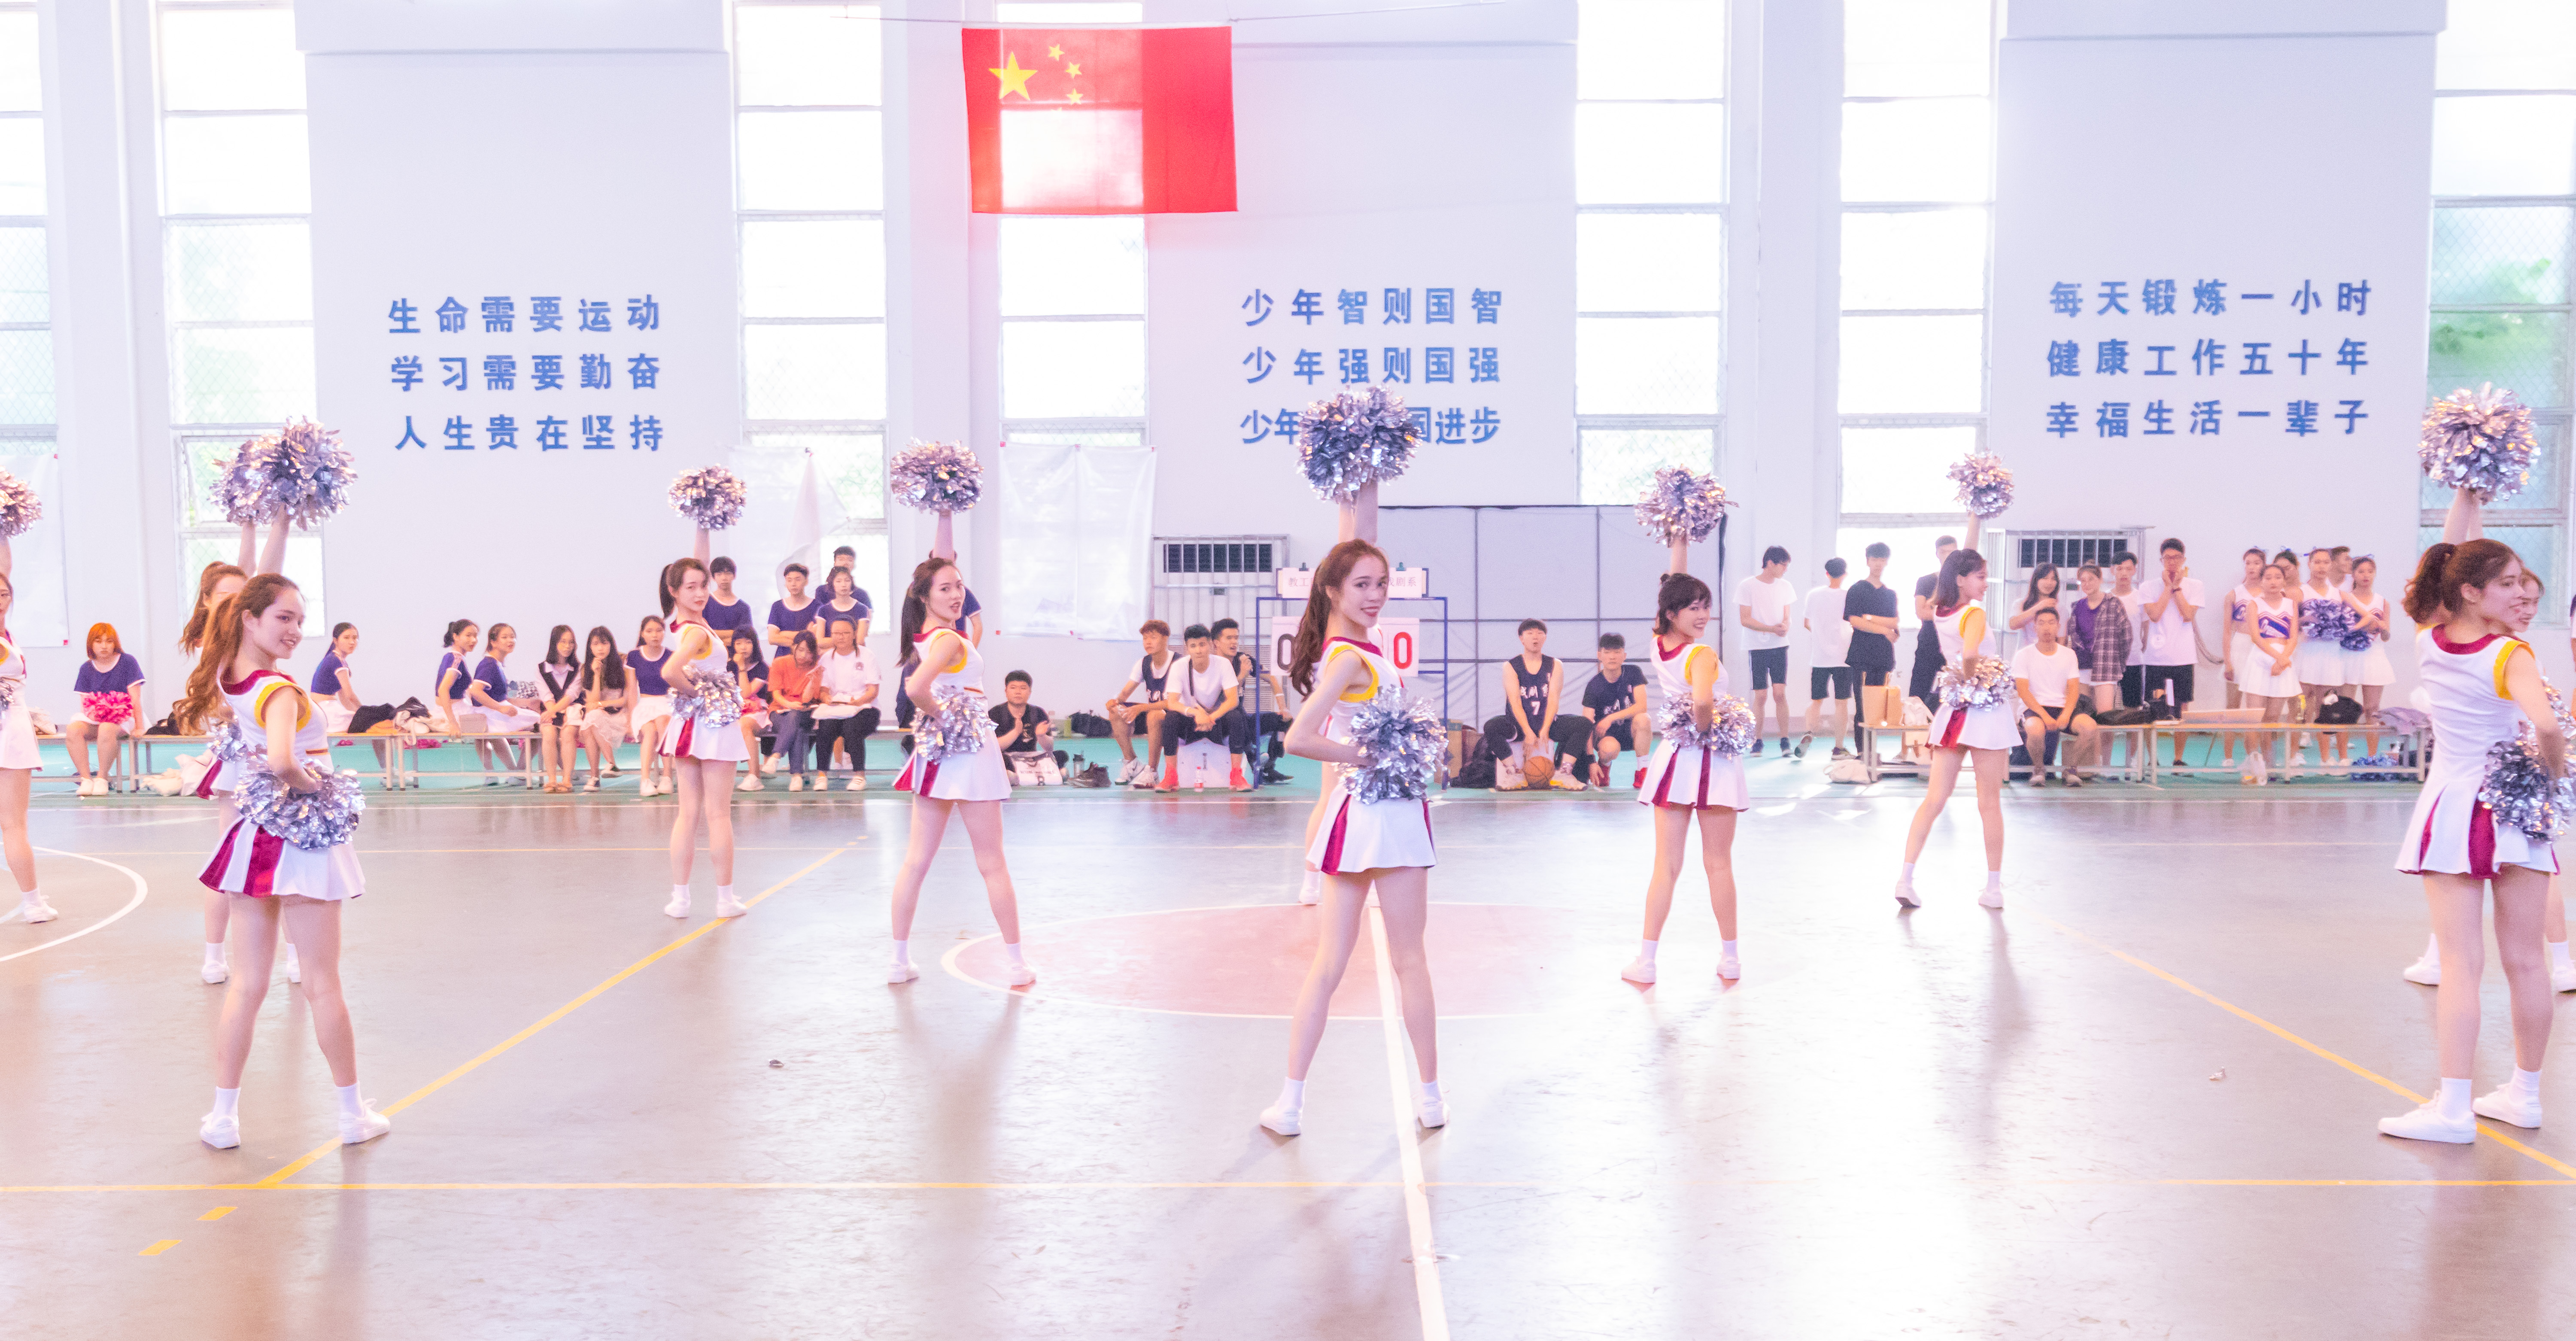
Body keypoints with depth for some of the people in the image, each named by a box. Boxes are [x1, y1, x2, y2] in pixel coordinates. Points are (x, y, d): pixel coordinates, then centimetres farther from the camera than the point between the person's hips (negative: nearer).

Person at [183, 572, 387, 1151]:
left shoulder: (227, 679, 2)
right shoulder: (280, 691, -22)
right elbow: (281, 760, -37)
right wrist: (310, 782, -21)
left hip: (250, 836, 7)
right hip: (301, 840, -7)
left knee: (248, 983, 13)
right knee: (323, 984, 4)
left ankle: (223, 1115, 17)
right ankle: (354, 1114, 16)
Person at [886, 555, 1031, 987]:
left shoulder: (924, 636, 5)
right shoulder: (950, 640, -21)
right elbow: (915, 688, -33)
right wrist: (942, 715, -18)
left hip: (936, 753, 8)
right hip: (968, 750, -8)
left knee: (916, 861, 10)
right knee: (992, 864, 2)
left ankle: (900, 959, 13)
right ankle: (1017, 962, 11)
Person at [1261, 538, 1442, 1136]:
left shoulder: (1355, 650, 11)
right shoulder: (1351, 658, -17)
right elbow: (1299, 739, -27)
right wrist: (1370, 756, -19)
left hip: (1357, 810, 8)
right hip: (1386, 811, -8)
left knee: (1329, 962, 8)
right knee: (1409, 959, 6)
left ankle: (1291, 1102, 9)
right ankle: (1431, 1095, 20)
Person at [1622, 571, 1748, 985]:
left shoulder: (1659, 645, 1)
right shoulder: (1703, 655, -18)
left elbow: (1676, 588, 17)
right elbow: (1702, 701, -37)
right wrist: (1704, 728, -18)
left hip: (1674, 759, 5)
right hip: (1713, 761, -5)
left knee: (1666, 866, 5)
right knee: (1719, 864, 8)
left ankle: (1646, 961, 2)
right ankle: (1730, 958, 19)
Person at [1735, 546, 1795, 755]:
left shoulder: (1784, 586, 9)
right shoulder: (1747, 586, -4)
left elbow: (1787, 617, 10)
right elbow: (1745, 619, -8)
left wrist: (1784, 626, -14)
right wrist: (1773, 629, -17)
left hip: (1780, 646, 3)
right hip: (1757, 647, -3)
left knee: (1780, 692, -7)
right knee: (1760, 695, -3)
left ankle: (1785, 740, -1)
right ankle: (1757, 741, 8)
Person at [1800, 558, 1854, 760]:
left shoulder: (1813, 595, 2)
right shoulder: (1848, 596, -7)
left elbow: (1806, 623, 13)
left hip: (1818, 658, 2)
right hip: (1843, 657, -2)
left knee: (1816, 701, 10)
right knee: (1842, 703, 3)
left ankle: (1808, 732, -16)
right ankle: (1839, 748, 4)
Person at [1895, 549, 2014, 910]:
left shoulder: (1939, 613, 6)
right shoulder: (1974, 614, -15)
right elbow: (1970, 654, -33)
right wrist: (1970, 677, -17)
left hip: (1953, 710, 6)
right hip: (1986, 708, -6)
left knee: (1934, 799, 4)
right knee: (1990, 803, 3)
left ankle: (1905, 877, -7)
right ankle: (1994, 888, 10)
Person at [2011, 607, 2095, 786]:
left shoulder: (2069, 654, 13)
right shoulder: (2024, 655, 3)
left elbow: (2073, 690, 5)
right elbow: (2023, 691, -7)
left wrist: (2066, 715, -14)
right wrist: (2045, 716, -20)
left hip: (2064, 708, 3)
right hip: (2034, 708, -3)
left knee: (2089, 726, -28)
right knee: (2035, 729, -38)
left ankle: (2069, 769, -4)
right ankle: (2038, 770, -7)